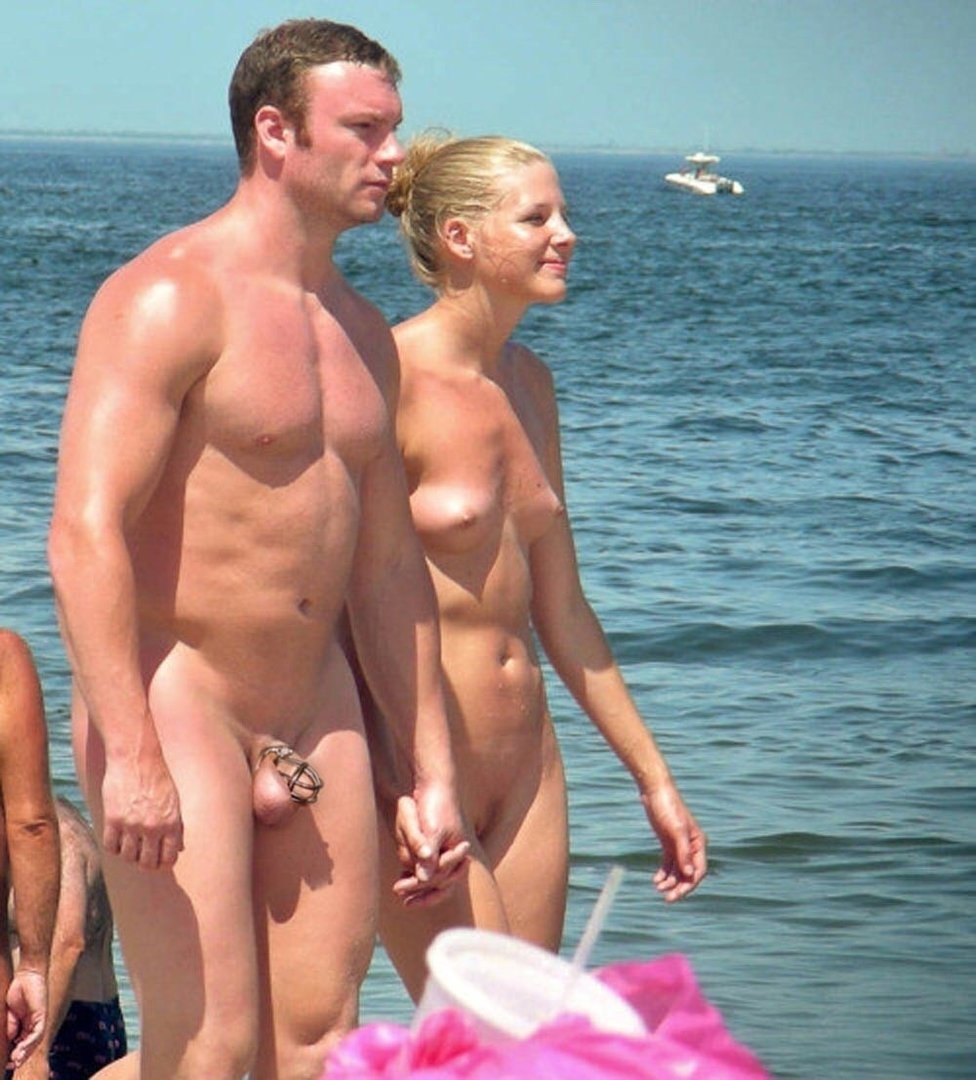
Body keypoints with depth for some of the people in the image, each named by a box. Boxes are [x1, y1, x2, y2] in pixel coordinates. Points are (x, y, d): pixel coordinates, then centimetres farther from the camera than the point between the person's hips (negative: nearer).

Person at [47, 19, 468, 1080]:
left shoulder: (361, 333, 16)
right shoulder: (169, 297, -10)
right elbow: (85, 534, -19)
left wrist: (430, 772, 20)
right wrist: (131, 755, -27)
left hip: (318, 719, 8)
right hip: (172, 705, -8)